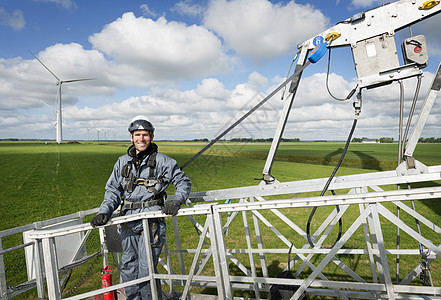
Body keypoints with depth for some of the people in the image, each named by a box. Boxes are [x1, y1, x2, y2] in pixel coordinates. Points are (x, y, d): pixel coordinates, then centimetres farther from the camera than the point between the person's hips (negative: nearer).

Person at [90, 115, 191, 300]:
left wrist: (176, 202, -11)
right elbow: (113, 190, 13)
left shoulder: (161, 161, -3)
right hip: (128, 224, 5)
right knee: (128, 269, 16)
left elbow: (183, 181, 4)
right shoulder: (123, 162, 10)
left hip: (151, 224, -5)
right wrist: (104, 212, -2)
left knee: (147, 270, -3)